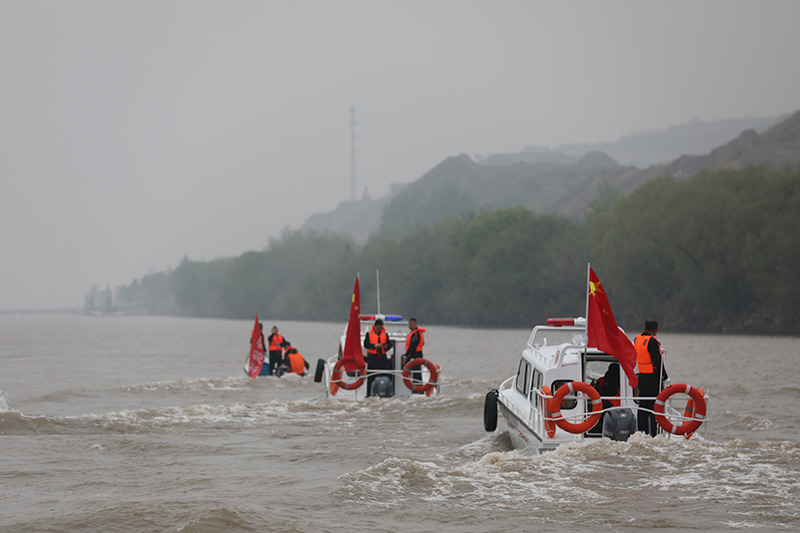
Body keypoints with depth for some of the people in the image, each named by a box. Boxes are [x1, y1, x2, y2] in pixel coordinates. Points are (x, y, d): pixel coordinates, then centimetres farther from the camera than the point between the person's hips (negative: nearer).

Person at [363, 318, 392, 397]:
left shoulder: (385, 334, 11)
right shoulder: (369, 334, 3)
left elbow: (390, 344, 5)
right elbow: (366, 344, -5)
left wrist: (386, 347, -17)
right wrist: (375, 345, -18)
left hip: (382, 356, 2)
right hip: (372, 357, -2)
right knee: (371, 376, -3)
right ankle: (369, 393, -1)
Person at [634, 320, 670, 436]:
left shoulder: (637, 339, 8)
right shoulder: (652, 341, -16)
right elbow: (657, 361, -18)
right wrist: (665, 377, -12)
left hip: (642, 377, 8)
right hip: (653, 378, -8)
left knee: (643, 406, 12)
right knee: (655, 405, -5)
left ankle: (642, 432, 15)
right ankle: (654, 434, -7)